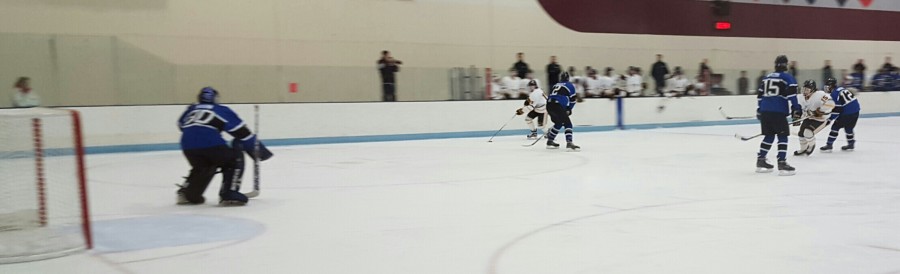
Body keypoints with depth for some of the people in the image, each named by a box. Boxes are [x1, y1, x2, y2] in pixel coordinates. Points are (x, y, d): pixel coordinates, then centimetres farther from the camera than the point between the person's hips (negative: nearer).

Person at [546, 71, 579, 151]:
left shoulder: (556, 85, 29)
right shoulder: (570, 86, 11)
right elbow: (572, 100, 8)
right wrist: (568, 110, 23)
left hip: (549, 105, 7)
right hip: (557, 106, -7)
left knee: (559, 123, 26)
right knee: (567, 123, -2)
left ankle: (550, 141, 32)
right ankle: (569, 143, -18)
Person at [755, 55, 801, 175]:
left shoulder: (767, 77, 19)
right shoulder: (788, 78, 1)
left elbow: (760, 94, 21)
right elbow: (791, 94, -11)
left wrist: (759, 110, 28)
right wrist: (796, 109, -8)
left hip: (764, 111, 6)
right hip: (778, 112, -6)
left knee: (769, 136, 17)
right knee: (782, 136, -2)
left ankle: (760, 161, 19)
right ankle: (782, 163, -9)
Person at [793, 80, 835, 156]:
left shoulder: (819, 95, -25)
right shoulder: (802, 98, 0)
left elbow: (830, 103, -34)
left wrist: (820, 111, -30)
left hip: (821, 119, -8)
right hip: (810, 118, 8)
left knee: (808, 131, -23)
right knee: (801, 133, 8)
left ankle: (811, 146, 8)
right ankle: (803, 149, 32)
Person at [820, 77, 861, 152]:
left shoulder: (834, 94, -13)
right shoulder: (841, 89, 14)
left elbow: (837, 109, -16)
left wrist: (830, 119, -11)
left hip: (847, 113, -9)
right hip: (856, 110, 9)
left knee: (835, 126, -1)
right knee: (848, 127, 23)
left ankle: (829, 145, -1)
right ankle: (851, 144, 30)